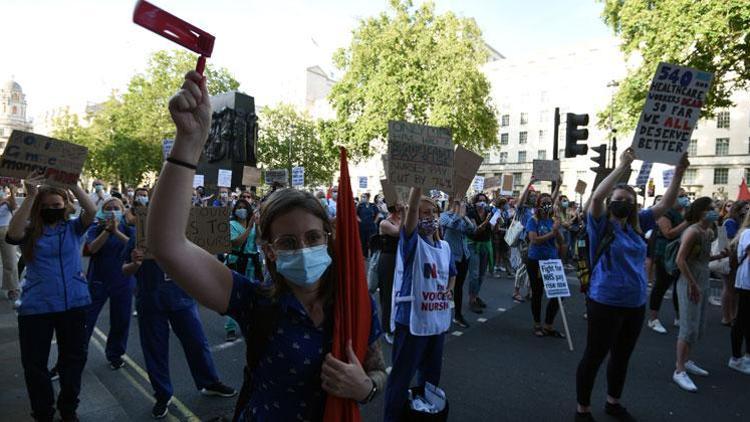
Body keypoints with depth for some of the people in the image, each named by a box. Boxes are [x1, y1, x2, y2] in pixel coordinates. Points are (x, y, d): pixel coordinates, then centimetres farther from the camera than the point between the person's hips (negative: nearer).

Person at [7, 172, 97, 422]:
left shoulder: (74, 228, 3)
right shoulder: (30, 231, 1)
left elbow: (92, 211, -15)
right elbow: (12, 234, -21)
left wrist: (72, 184, -24)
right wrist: (30, 196, -26)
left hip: (74, 303, 1)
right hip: (35, 307, 0)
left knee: (74, 358, 14)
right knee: (34, 363, 10)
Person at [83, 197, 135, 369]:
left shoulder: (128, 229, -1)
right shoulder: (95, 229, -2)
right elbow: (92, 248, -20)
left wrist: (116, 231, -29)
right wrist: (107, 229, -29)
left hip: (122, 282, 1)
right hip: (98, 281, -1)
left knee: (120, 321, 10)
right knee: (86, 319, 0)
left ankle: (115, 354, 28)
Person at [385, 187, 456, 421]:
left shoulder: (444, 246, 7)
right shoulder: (412, 242, -13)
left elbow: (451, 274, 24)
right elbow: (411, 208, -31)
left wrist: (449, 290, 4)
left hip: (438, 319, 7)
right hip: (412, 319, -7)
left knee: (431, 372, 23)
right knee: (402, 375, 5)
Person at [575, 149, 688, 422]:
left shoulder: (637, 225, 7)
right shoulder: (601, 225, -10)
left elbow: (667, 203, 7)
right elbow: (596, 197, -27)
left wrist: (679, 172, -3)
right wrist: (622, 167, -27)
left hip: (636, 304, 7)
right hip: (605, 303, -6)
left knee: (622, 357, 21)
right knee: (593, 357, 4)